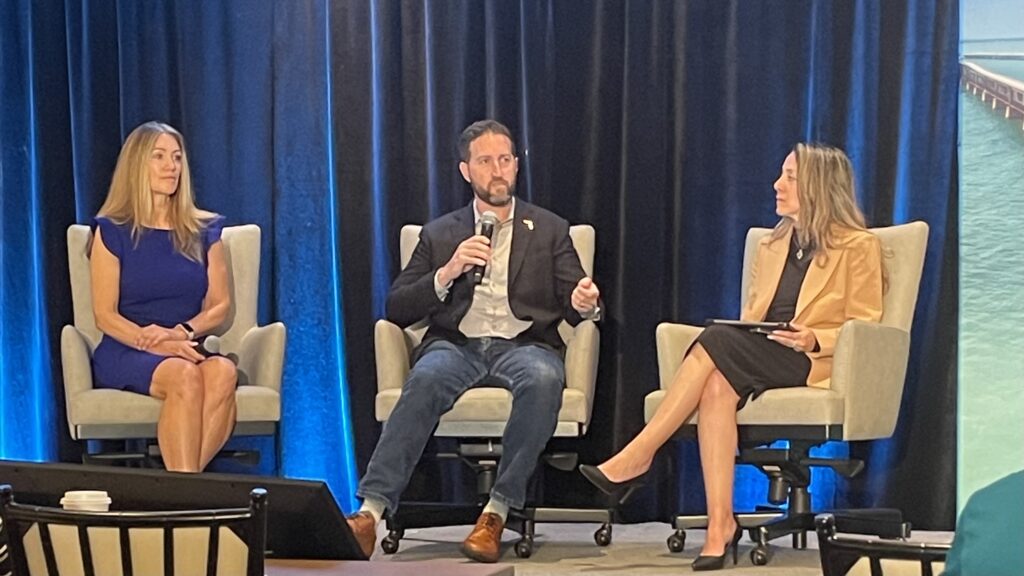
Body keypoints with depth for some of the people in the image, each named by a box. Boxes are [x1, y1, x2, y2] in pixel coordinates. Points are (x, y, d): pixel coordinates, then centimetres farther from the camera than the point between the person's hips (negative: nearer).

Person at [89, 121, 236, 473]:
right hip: (125, 353, -3)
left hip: (187, 350, 3)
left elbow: (219, 306, 11)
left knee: (223, 371, -34)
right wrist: (157, 344, -18)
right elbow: (105, 316, -1)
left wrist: (181, 332, -11)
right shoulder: (112, 232, 4)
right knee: (185, 376, -37)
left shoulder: (204, 231, 14)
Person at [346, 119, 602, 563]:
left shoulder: (550, 231, 19)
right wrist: (447, 272, -6)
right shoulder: (440, 235, 19)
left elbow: (573, 306, 10)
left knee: (543, 378, -37)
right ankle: (371, 511, -43)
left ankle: (497, 513, -35)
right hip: (457, 344, 0)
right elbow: (397, 309, 10)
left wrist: (584, 302, -16)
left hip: (523, 344, 0)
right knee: (426, 379, -36)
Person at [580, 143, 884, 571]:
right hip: (754, 357, 5)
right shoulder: (771, 245, 25)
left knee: (717, 343, -32)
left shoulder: (858, 247, 6)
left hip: (810, 363, -5)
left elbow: (866, 329, 1)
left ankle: (635, 459, -31)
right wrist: (732, 334, 1)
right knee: (718, 387, -33)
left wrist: (815, 339, -16)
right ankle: (720, 527, -38)